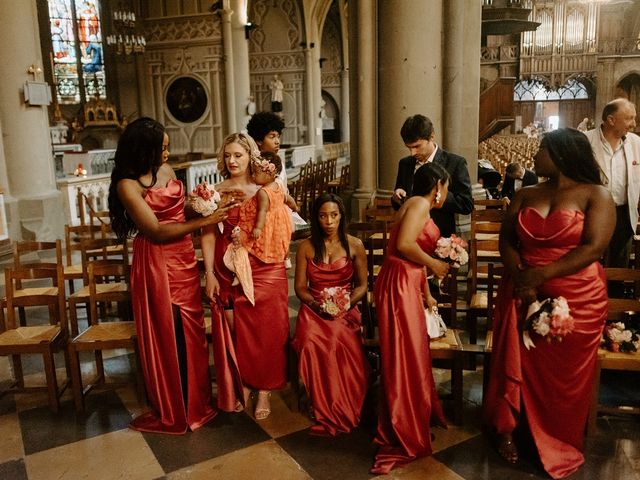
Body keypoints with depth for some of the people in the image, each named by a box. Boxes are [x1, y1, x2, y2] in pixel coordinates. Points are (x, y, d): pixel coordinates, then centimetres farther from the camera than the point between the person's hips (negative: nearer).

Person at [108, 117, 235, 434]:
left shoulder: (166, 169, 5)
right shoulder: (128, 184, -15)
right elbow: (156, 232, -19)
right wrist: (204, 221, -19)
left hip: (184, 259, 6)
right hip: (156, 264, -6)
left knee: (190, 333, 13)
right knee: (165, 338, 7)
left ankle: (194, 402, 30)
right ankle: (169, 412, 25)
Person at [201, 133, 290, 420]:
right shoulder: (216, 192, 3)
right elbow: (208, 235, 0)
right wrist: (209, 274, -5)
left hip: (265, 270, -1)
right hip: (228, 273, 1)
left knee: (266, 332, 4)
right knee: (233, 332, 9)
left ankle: (264, 390, 20)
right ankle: (240, 386, 29)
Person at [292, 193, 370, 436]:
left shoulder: (354, 245, 5)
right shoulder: (306, 247, 7)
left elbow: (362, 285, 8)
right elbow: (300, 287, 8)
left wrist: (347, 303, -11)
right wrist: (316, 304, -11)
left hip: (346, 310, -1)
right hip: (313, 309, 1)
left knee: (339, 343, -34)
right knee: (312, 344, -32)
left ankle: (343, 410, -15)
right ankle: (325, 412, -14)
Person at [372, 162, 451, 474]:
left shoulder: (422, 208, 20)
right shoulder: (420, 203, -11)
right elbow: (404, 244, -25)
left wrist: (427, 295, 31)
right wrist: (434, 264, -10)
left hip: (408, 285, 10)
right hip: (398, 285, -10)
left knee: (413, 352, 19)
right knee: (403, 357, -2)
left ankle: (417, 417, 37)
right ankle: (404, 436, 10)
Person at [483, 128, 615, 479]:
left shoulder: (596, 195, -4)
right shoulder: (525, 195, 10)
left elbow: (593, 248, -13)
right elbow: (506, 240, 5)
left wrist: (540, 275, -18)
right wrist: (519, 277, -12)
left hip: (576, 302, -3)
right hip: (523, 294, 3)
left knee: (565, 376, 7)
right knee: (517, 364, 6)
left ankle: (560, 443, 27)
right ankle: (507, 428, 25)